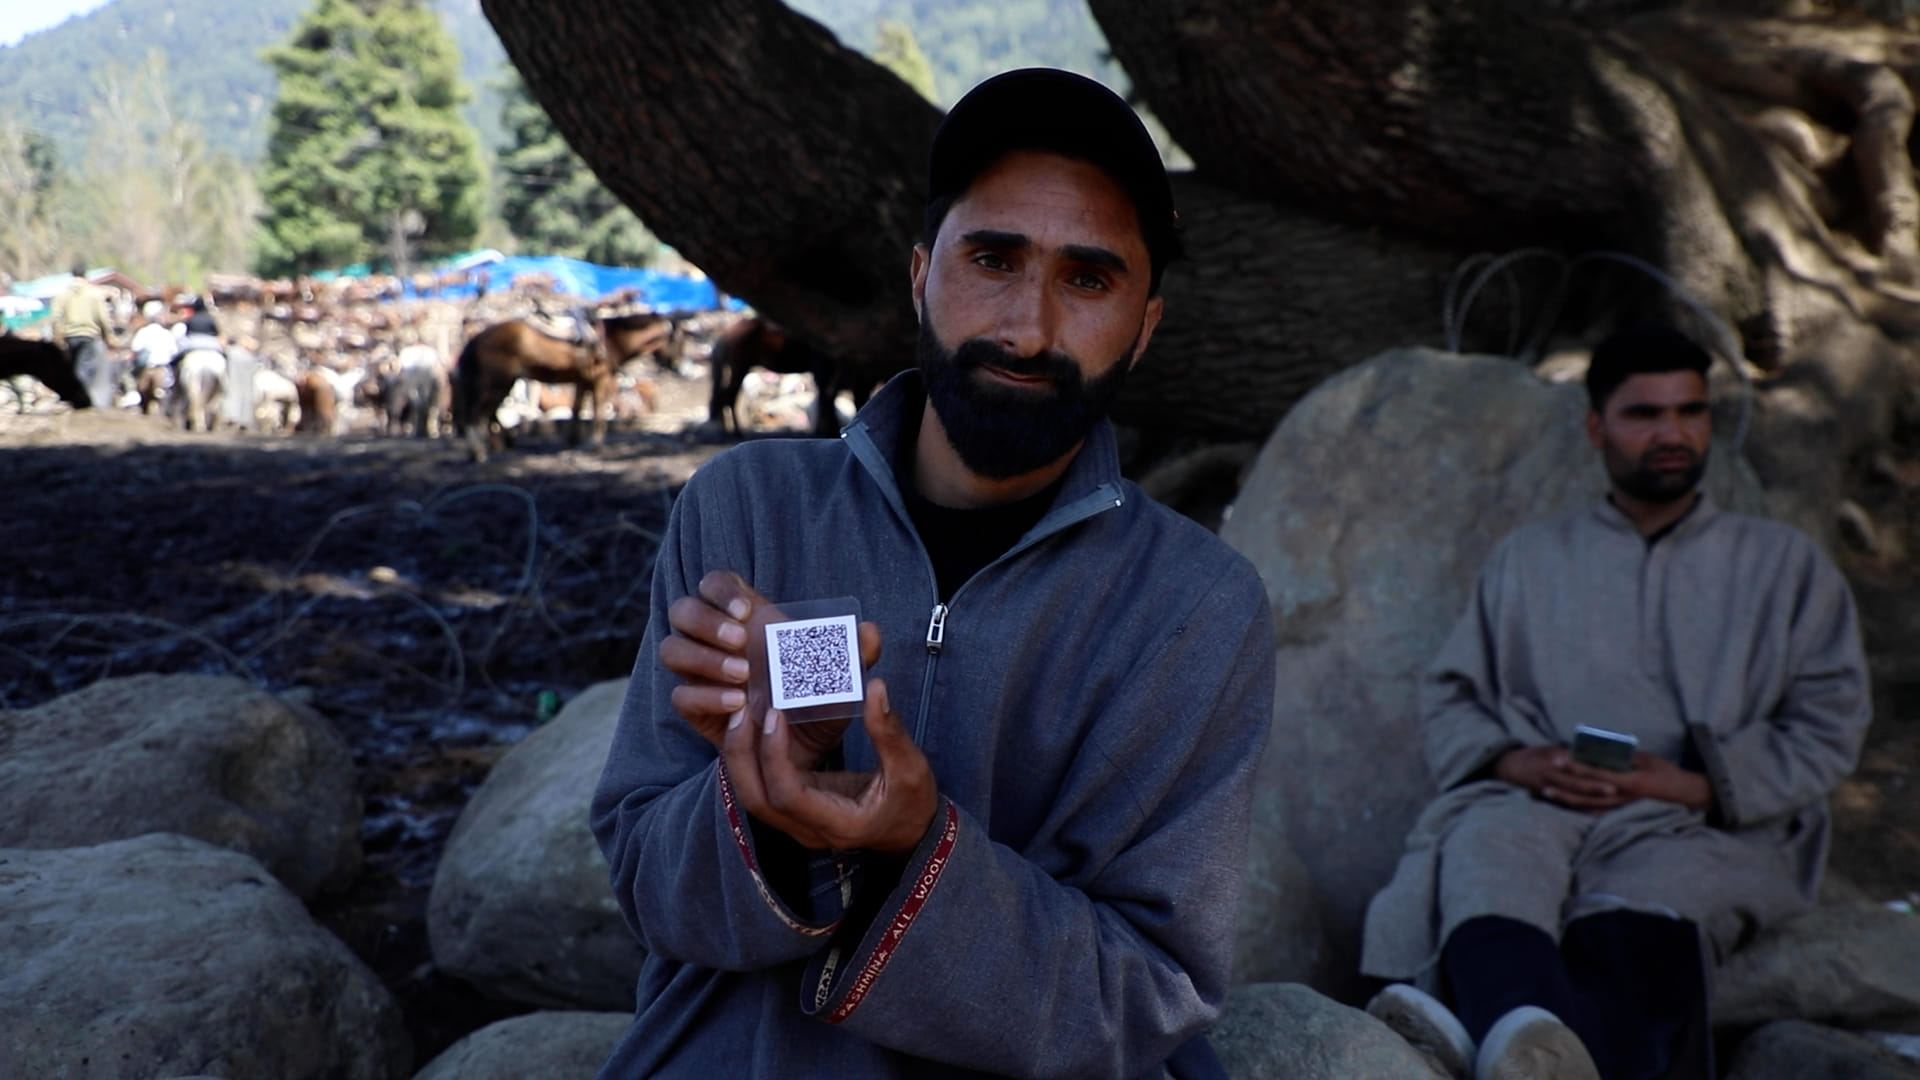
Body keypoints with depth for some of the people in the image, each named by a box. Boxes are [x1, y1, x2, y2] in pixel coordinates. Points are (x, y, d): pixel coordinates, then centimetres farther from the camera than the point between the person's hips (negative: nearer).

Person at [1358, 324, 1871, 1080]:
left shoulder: (1783, 564, 25)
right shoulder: (1530, 556, 29)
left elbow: (1829, 726, 13)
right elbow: (1447, 698, 21)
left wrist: (1697, 785, -5)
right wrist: (1514, 761, -3)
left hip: (1701, 824, 0)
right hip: (1530, 802, 1)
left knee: (1631, 925, -39)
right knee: (1487, 851, -39)